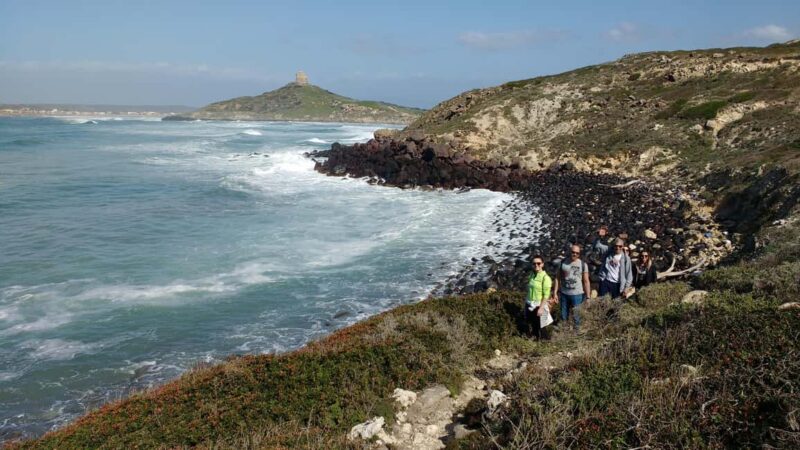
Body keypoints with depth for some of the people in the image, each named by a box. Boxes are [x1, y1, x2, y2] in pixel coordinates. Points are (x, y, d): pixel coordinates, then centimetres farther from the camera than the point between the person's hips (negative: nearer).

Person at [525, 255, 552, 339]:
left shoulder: (545, 277, -16)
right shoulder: (532, 275, 4)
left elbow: (546, 295, -16)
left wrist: (541, 308, -18)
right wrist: (526, 302, 13)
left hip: (538, 305, -6)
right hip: (529, 304, 6)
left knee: (537, 327, 5)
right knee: (528, 324, 13)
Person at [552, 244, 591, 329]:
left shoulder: (583, 264, -7)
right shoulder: (563, 262, -1)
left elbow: (586, 281, -5)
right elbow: (558, 278, 3)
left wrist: (588, 297, -6)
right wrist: (555, 292, 0)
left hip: (577, 295, -2)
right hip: (564, 294, 2)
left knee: (576, 317, 4)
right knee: (563, 317, 14)